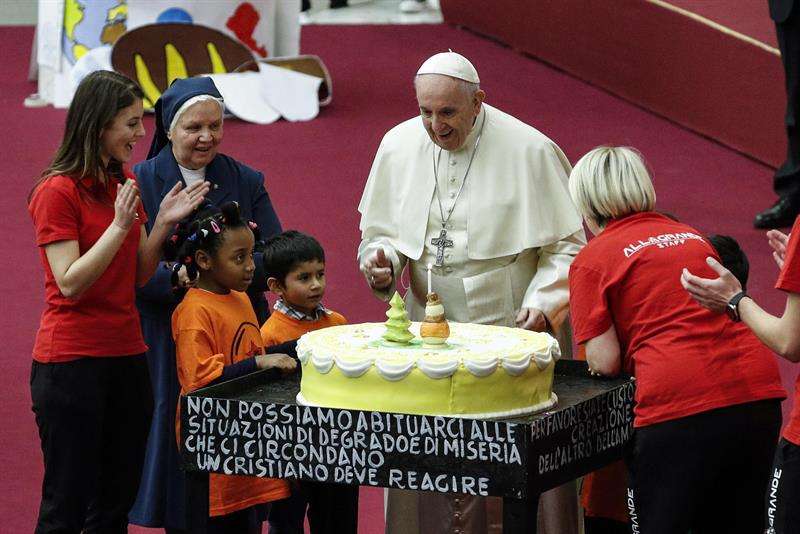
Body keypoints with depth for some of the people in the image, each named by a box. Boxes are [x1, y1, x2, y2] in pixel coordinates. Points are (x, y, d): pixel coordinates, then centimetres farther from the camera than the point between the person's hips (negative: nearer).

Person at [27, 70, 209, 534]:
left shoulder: (125, 183, 9)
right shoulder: (58, 192, -12)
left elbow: (139, 276, 12)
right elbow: (70, 284, -17)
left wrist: (163, 223, -3)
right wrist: (121, 225, -20)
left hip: (126, 355, 7)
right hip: (71, 360, -7)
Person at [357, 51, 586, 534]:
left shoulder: (531, 151, -8)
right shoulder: (398, 146, 3)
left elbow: (567, 245, -2)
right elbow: (381, 230, 16)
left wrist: (543, 303, -15)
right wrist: (380, 259, -6)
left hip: (513, 331, -3)